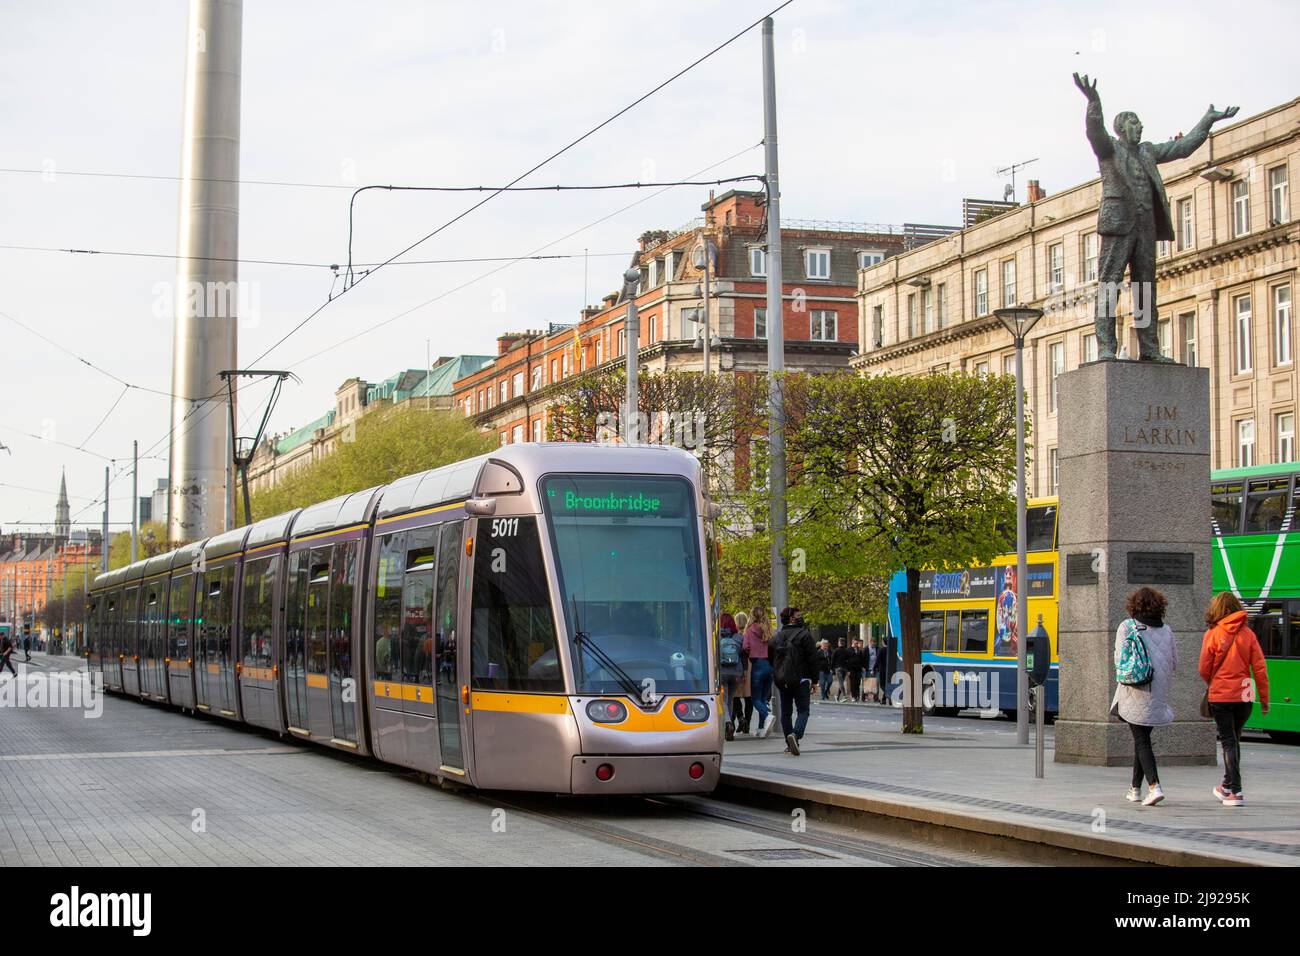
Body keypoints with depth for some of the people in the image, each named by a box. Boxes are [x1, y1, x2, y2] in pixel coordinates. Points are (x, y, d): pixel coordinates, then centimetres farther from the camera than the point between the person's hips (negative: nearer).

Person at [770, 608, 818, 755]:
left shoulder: (777, 637, 10)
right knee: (803, 710, -1)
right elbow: (812, 659, -8)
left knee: (786, 712, 12)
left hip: (782, 681, 5)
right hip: (800, 680, -5)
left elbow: (771, 659, 14)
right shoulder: (804, 635, -7)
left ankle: (790, 743, 12)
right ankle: (796, 734, -25)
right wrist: (814, 680, -2)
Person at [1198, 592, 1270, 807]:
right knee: (1234, 739, 18)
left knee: (1229, 742, 2)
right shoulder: (1248, 634, 0)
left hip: (1220, 696, -3)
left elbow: (1204, 669, -2)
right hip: (1244, 696, 3)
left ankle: (1235, 791, -4)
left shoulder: (1212, 635, -6)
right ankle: (1227, 786, 29)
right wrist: (1264, 698, 6)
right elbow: (1260, 668, -1)